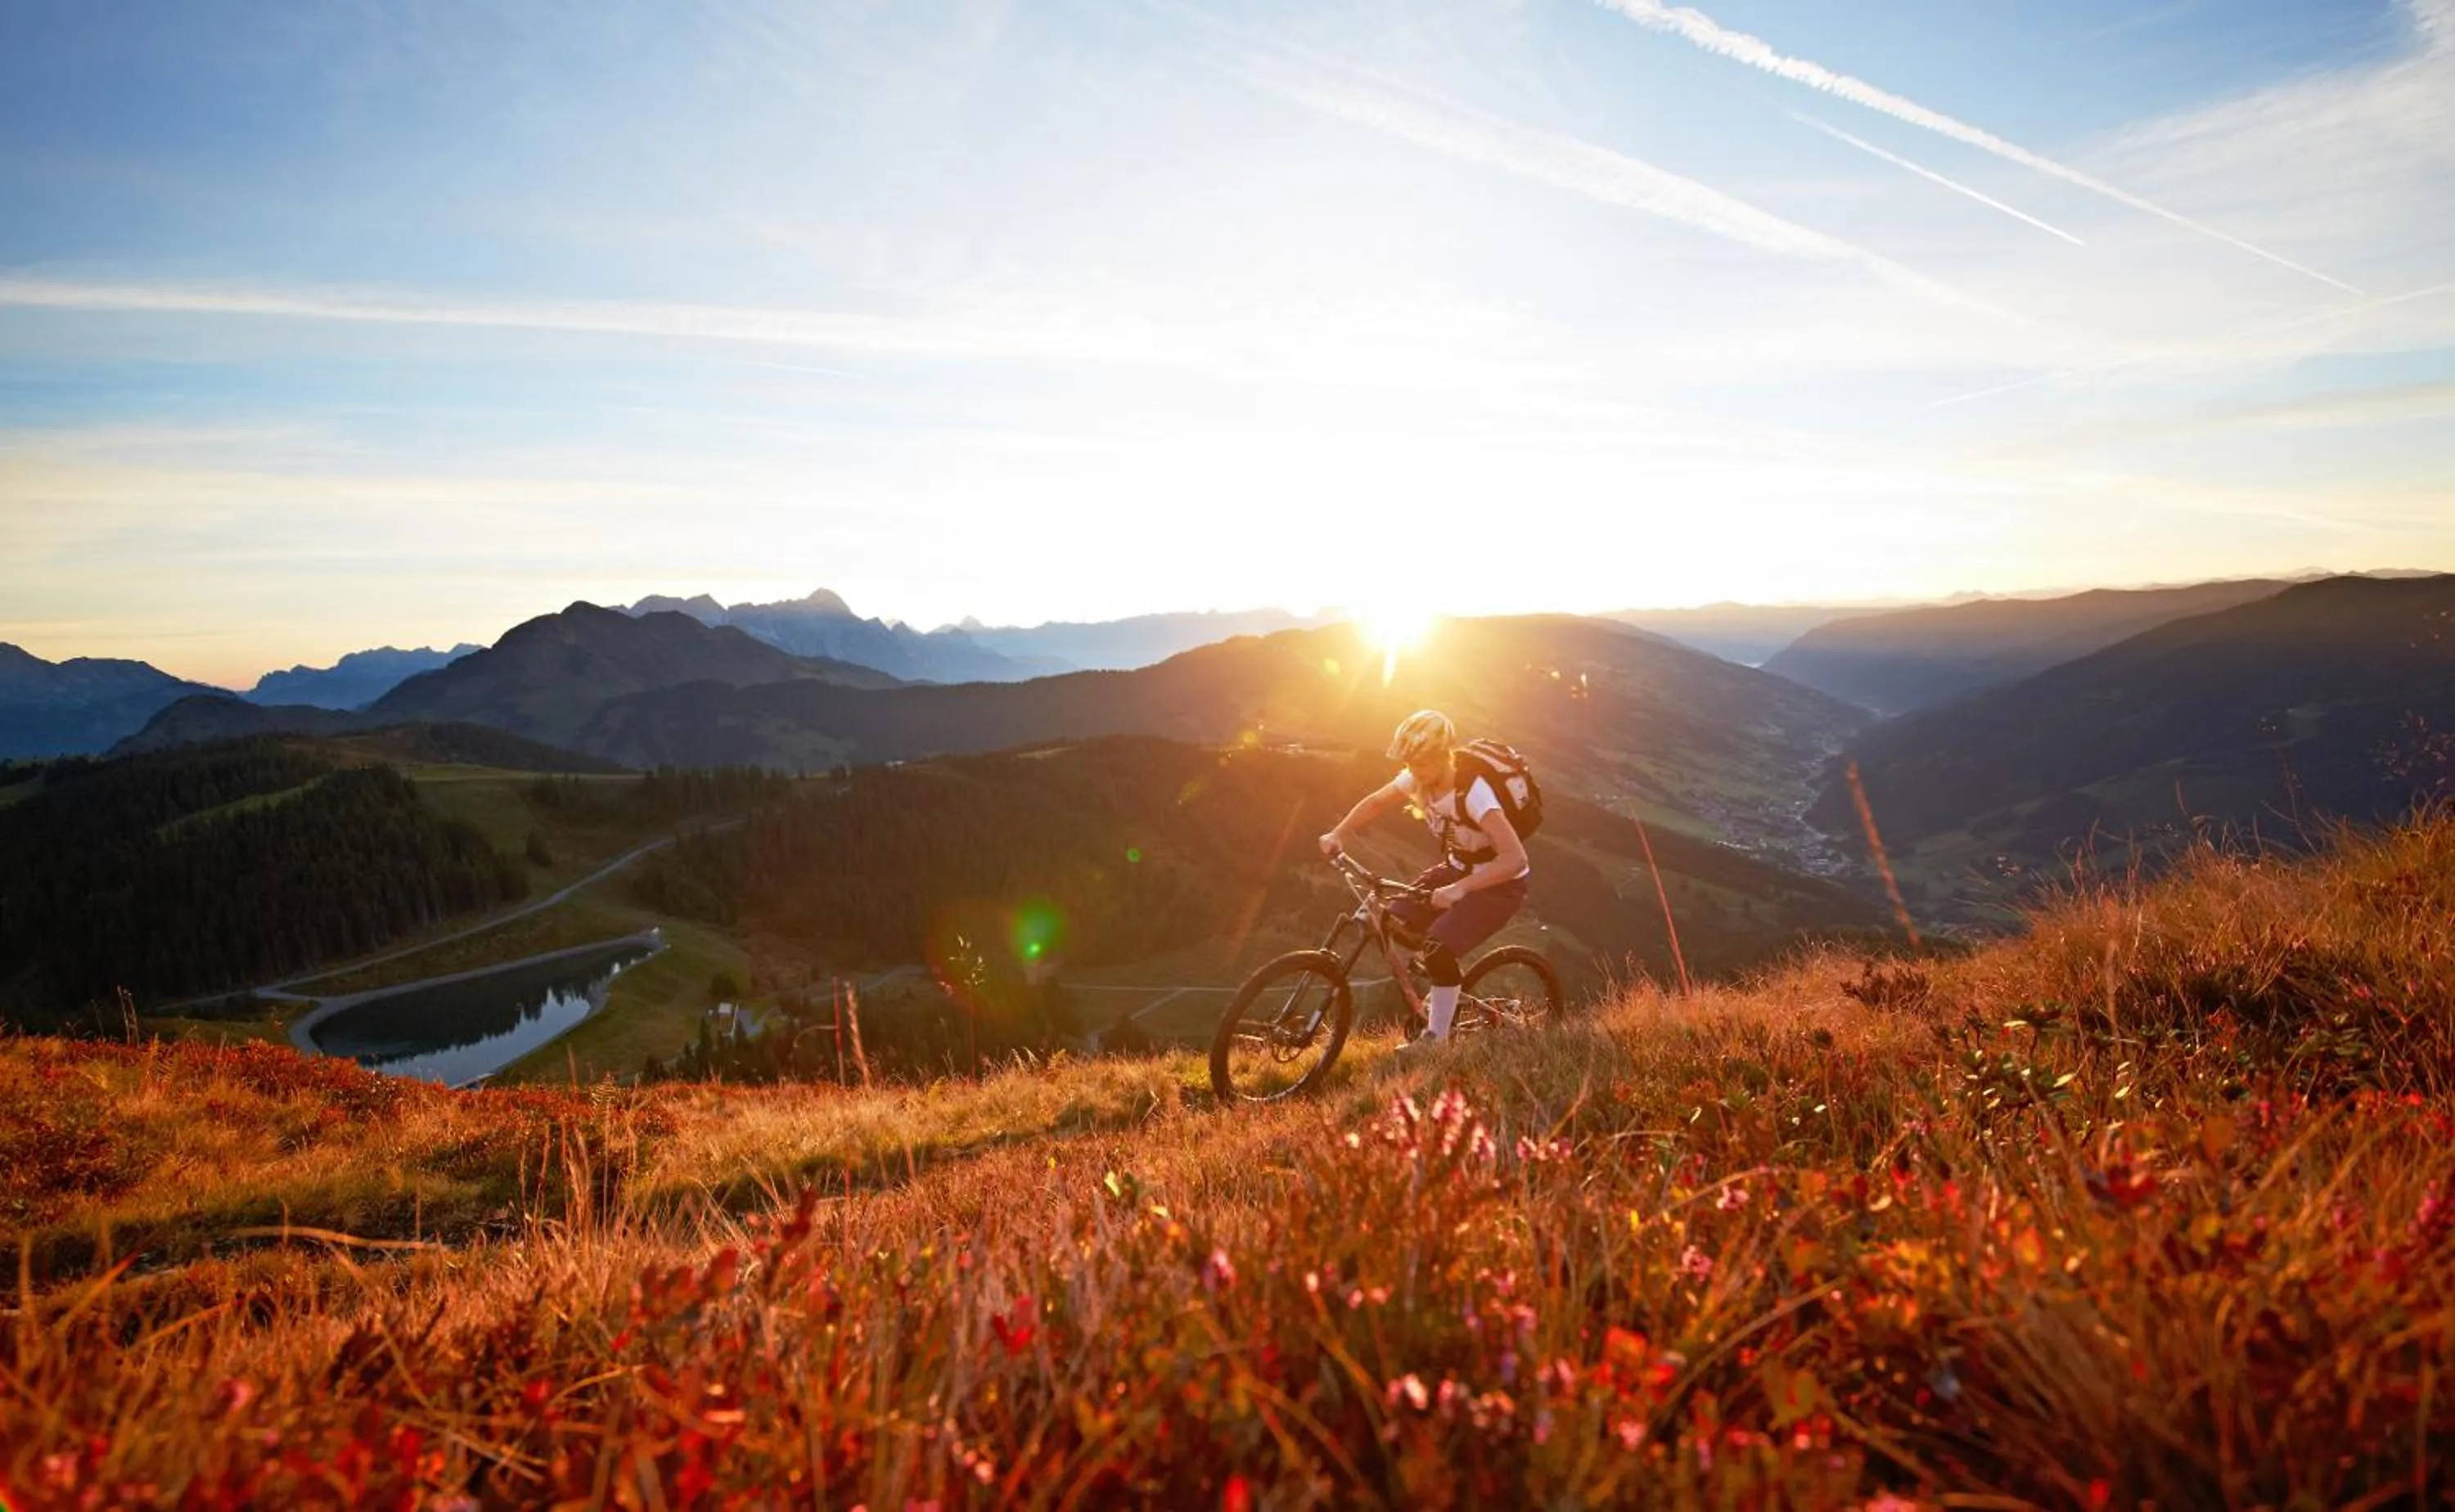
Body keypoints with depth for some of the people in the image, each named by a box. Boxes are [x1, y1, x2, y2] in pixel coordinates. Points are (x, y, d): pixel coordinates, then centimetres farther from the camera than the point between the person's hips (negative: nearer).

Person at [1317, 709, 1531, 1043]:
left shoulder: (1473, 791, -32)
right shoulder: (1417, 778, -12)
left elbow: (1515, 858, -37)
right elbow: (1375, 803, 5)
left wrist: (1459, 889, -44)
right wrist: (1338, 834, -11)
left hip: (1499, 883, -7)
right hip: (1457, 869, 7)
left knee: (1439, 947, -25)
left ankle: (1435, 1038, -6)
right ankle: (1449, 982, 17)